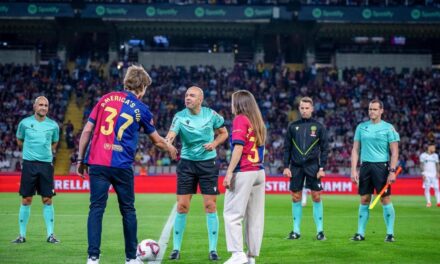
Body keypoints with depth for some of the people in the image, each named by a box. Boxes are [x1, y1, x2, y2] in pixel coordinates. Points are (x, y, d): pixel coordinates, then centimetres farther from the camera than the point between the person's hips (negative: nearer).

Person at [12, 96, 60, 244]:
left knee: (47, 200, 0)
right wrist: (30, 148, 11)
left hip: (46, 164, 1)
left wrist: (46, 150, 8)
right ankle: (22, 235, 8)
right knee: (26, 200, 1)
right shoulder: (25, 123, 3)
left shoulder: (53, 125, 5)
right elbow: (19, 141, 18)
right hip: (29, 164, -1)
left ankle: (50, 234, 7)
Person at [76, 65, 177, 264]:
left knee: (96, 209, 3)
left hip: (97, 163, 2)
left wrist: (81, 159, 12)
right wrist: (170, 149, 37)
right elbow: (157, 141, 17)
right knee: (128, 210, 12)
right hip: (122, 166, -2)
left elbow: (87, 131, 6)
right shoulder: (141, 109, 5)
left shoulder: (106, 99, 9)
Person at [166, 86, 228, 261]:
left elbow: (224, 133, 10)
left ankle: (213, 249, 7)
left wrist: (214, 143, -10)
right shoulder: (180, 116, -8)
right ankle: (176, 248, 10)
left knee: (210, 206, -1)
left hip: (208, 163, 0)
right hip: (187, 163, 0)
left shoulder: (211, 114, -4)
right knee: (182, 207, -1)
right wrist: (168, 142, -47)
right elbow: (171, 135, -24)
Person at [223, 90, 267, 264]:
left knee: (232, 214, -5)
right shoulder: (258, 121, 17)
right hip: (259, 172, 8)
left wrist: (229, 172, -16)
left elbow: (239, 147, -15)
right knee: (255, 216, 7)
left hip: (243, 172, -8)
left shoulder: (240, 119, -5)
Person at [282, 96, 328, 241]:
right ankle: (296, 230, 11)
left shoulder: (318, 126, 3)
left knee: (316, 197, -3)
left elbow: (324, 149, 3)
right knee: (296, 198, 4)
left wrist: (322, 168, -5)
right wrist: (286, 166, 1)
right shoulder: (293, 126, 8)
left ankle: (320, 230, 4)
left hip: (313, 167, -2)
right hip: (296, 167, 2)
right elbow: (287, 148, 9)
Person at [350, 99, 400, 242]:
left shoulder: (388, 128, 0)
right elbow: (355, 150, 10)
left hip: (381, 166, -3)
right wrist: (353, 170, 2)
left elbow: (395, 151, -2)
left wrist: (392, 171, -11)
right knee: (364, 200, 5)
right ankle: (360, 233, 10)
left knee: (385, 200, -3)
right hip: (365, 166, 3)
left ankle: (390, 233, 5)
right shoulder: (361, 127, 10)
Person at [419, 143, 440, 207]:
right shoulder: (423, 155, 0)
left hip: (434, 174, 3)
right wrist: (423, 174, -8)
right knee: (427, 189, -3)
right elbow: (421, 165, 0)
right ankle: (428, 202, 0)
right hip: (427, 175, -3)